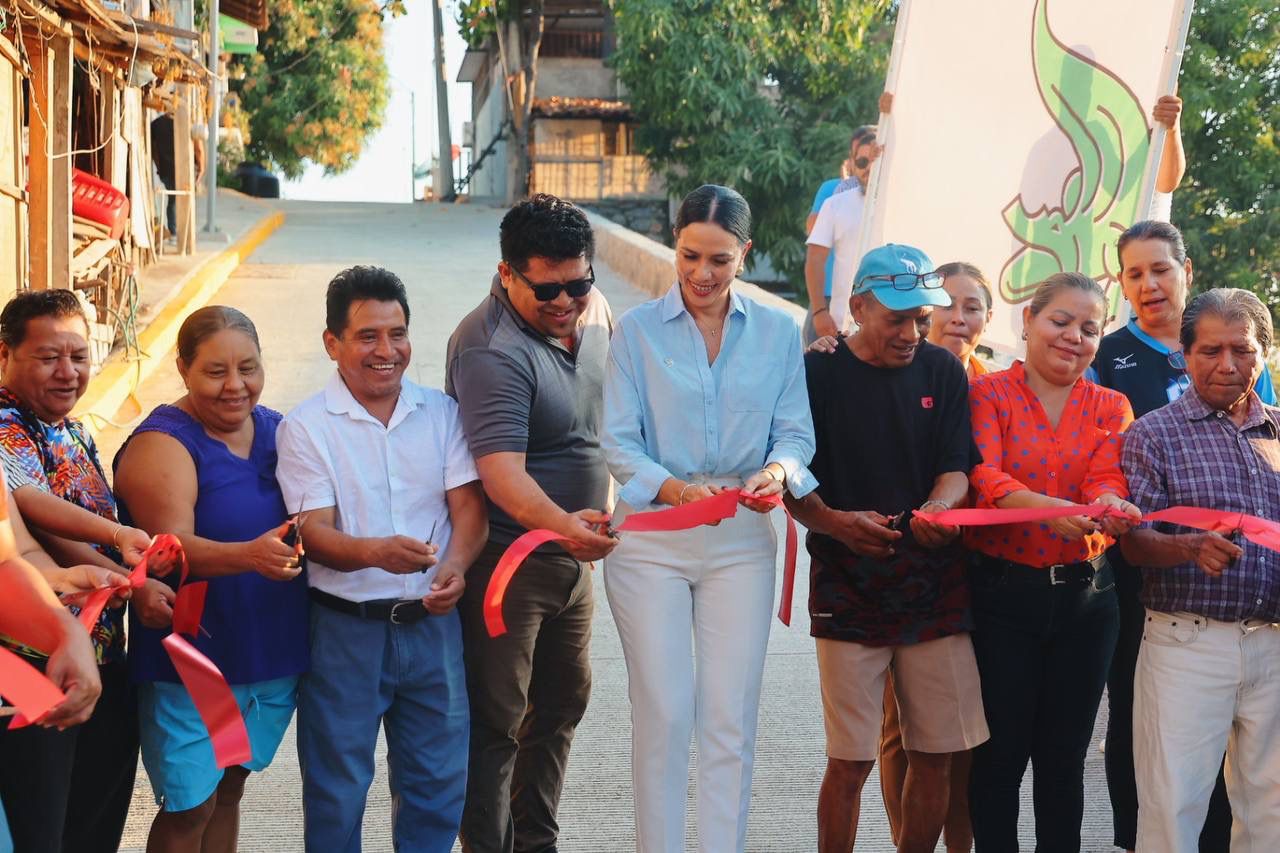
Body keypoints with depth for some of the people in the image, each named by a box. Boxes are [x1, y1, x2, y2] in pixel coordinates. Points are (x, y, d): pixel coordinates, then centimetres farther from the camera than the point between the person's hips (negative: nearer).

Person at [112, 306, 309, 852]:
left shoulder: (276, 429, 5)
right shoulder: (162, 444, -14)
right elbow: (172, 548, -26)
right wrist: (250, 555, -42)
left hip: (273, 654, 6)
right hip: (192, 659, -6)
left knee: (229, 789, 18)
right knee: (191, 808, 1)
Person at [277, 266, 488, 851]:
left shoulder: (441, 413, 4)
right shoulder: (304, 428, -5)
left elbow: (468, 505, -1)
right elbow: (314, 532, -12)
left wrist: (454, 566, -22)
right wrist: (376, 551, -33)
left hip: (431, 623, 3)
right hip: (346, 627, -3)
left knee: (439, 781, 10)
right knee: (337, 789, 8)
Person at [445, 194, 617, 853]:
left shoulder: (593, 307, 1)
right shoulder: (491, 347, -24)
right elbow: (501, 470, -34)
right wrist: (560, 523, -51)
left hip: (572, 551, 8)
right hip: (508, 558, -8)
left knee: (562, 702, 18)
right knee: (496, 722, 0)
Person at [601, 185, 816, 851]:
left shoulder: (777, 332, 7)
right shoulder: (637, 330, 0)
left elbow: (796, 431, 6)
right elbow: (618, 442, -5)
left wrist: (777, 470, -18)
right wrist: (674, 489, -23)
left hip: (741, 539, 2)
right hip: (650, 536, -2)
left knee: (731, 718, 1)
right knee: (663, 713, -1)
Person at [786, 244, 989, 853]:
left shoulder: (942, 371, 8)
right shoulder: (819, 373, -1)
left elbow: (957, 467, 5)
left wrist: (938, 508, -18)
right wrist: (835, 521, -21)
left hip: (934, 588, 3)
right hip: (848, 590, -3)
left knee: (935, 756, 5)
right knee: (850, 761, -2)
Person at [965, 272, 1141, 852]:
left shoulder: (1111, 407, 9)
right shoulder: (989, 395, -2)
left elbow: (1106, 479, -8)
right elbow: (985, 477, -17)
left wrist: (1109, 506, -33)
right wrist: (1050, 509, -37)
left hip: (1084, 598, 3)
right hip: (1002, 592, -3)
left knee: (1064, 756, 11)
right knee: (1001, 751, 2)